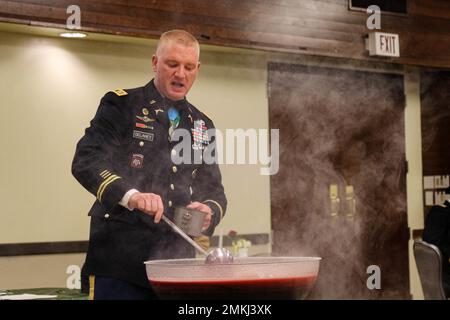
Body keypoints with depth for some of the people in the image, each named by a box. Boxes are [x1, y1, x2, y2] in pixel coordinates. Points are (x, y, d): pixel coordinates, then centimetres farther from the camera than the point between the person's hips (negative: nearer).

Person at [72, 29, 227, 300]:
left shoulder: (202, 126, 16)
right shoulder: (121, 106, 1)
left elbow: (215, 190, 17)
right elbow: (86, 161, -12)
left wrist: (209, 211, -8)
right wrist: (130, 195, -29)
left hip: (178, 262, 5)